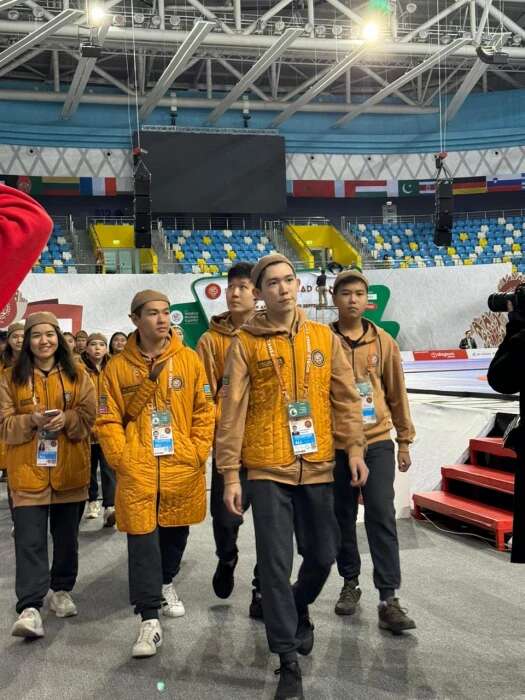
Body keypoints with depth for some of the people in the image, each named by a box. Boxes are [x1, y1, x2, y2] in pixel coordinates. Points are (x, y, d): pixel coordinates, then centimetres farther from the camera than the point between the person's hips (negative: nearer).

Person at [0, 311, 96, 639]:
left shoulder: (77, 374, 4)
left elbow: (90, 416, 0)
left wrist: (67, 419, -20)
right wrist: (32, 421, -20)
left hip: (69, 470, 2)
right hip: (28, 471, -1)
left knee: (67, 535, 13)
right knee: (30, 539, -8)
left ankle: (62, 590, 30)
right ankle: (30, 607, -7)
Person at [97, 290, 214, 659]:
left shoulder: (189, 359, 1)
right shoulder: (118, 366, 1)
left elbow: (204, 411, 3)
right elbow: (109, 420, 2)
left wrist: (198, 453, -3)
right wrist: (122, 459, -7)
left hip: (182, 467, 2)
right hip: (138, 469, -1)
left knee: (175, 530, 16)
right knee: (142, 536, -5)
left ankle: (166, 582, 43)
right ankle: (150, 619, 1)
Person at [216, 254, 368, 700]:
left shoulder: (325, 338, 7)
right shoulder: (245, 344, -2)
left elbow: (345, 396, 9)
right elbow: (233, 412, -4)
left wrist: (355, 447, 0)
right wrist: (230, 474, -7)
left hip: (317, 466, 3)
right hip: (267, 468, -3)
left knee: (322, 555, 13)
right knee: (276, 563, -2)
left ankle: (298, 610, 45)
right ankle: (289, 662, 11)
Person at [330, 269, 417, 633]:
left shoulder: (384, 342, 2)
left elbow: (396, 393, 8)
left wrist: (405, 440, 9)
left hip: (377, 442, 0)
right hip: (334, 444, 0)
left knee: (382, 517, -4)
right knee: (343, 518, 11)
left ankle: (389, 599, -1)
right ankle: (351, 583, 29)